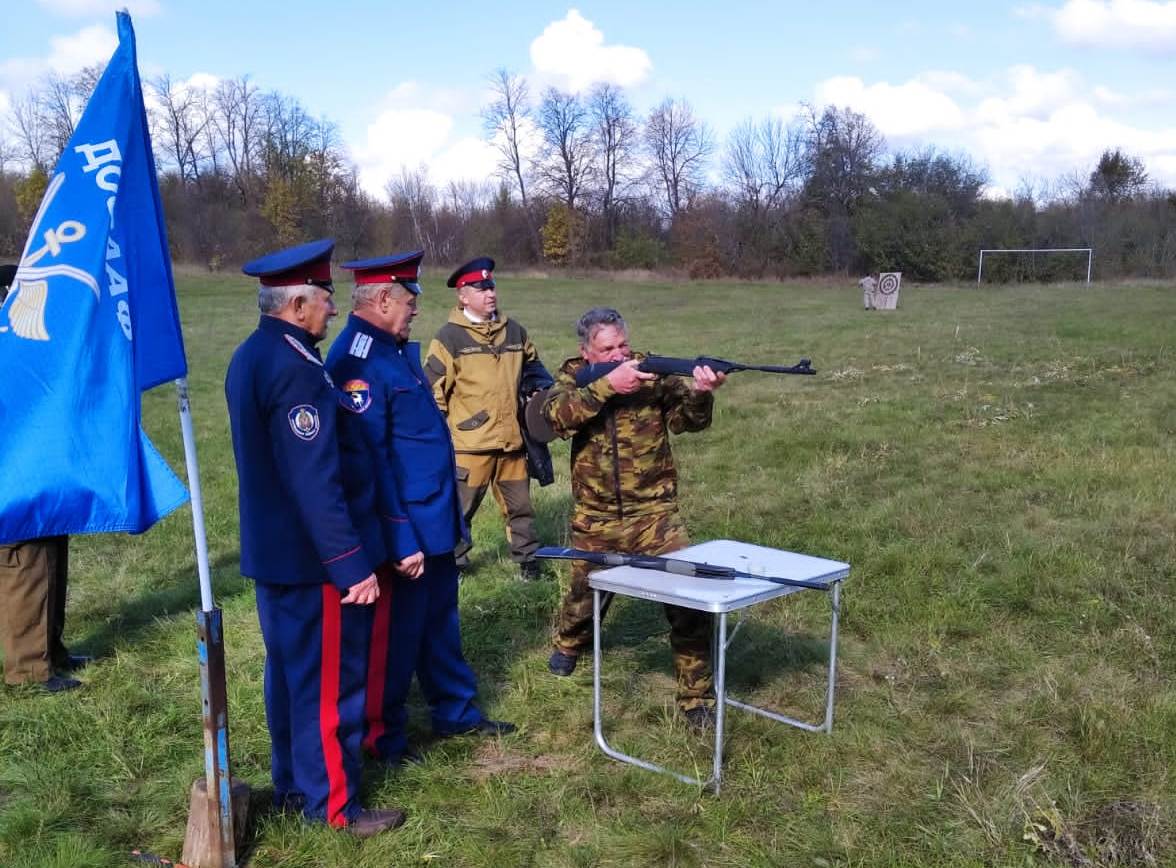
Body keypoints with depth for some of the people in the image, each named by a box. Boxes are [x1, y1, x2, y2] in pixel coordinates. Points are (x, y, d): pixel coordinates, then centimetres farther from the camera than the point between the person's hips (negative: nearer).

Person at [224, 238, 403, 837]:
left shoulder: (250, 356, 8)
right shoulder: (294, 368, -24)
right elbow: (315, 481, -27)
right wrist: (352, 564, -23)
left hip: (271, 551, 10)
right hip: (311, 558, -10)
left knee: (289, 670, 20)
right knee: (331, 679, 3)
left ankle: (293, 784, 34)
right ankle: (332, 803, 16)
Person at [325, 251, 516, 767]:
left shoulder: (397, 350, 10)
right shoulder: (358, 361, -20)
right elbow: (369, 460, -24)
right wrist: (400, 542, -23)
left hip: (435, 519, 9)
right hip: (402, 530, -9)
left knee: (440, 622, 21)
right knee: (393, 634, 6)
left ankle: (456, 712, 37)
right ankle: (379, 736, 23)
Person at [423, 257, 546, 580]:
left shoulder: (514, 331, 10)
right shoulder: (449, 337, -6)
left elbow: (534, 369, 27)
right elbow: (433, 388, -6)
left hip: (512, 439, 5)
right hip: (469, 442, -5)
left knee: (520, 505, 14)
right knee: (459, 507, 3)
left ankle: (528, 560, 28)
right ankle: (452, 563, 19)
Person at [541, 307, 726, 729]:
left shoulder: (653, 372, -6)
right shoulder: (573, 376, -3)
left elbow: (687, 419, -17)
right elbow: (556, 415, -24)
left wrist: (700, 392, -39)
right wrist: (607, 385, -35)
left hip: (654, 515, -1)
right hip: (594, 522, 1)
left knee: (689, 600, -12)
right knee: (584, 595, 22)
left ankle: (697, 698, 2)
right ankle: (569, 644, 56)